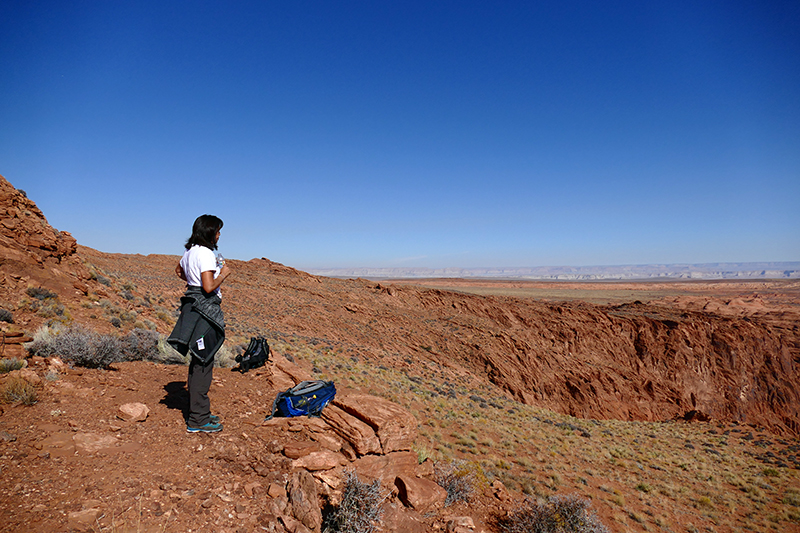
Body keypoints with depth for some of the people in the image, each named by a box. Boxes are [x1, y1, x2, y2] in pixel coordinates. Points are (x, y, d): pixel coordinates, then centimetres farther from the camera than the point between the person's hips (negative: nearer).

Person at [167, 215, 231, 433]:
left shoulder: (190, 251, 13)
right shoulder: (206, 253, -16)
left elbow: (179, 271, 33)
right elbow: (209, 287, -24)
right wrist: (223, 274, -8)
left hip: (193, 306, 10)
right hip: (205, 308, -10)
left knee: (199, 361, 17)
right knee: (203, 363, -4)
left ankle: (199, 412, 28)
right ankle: (198, 420, 4)